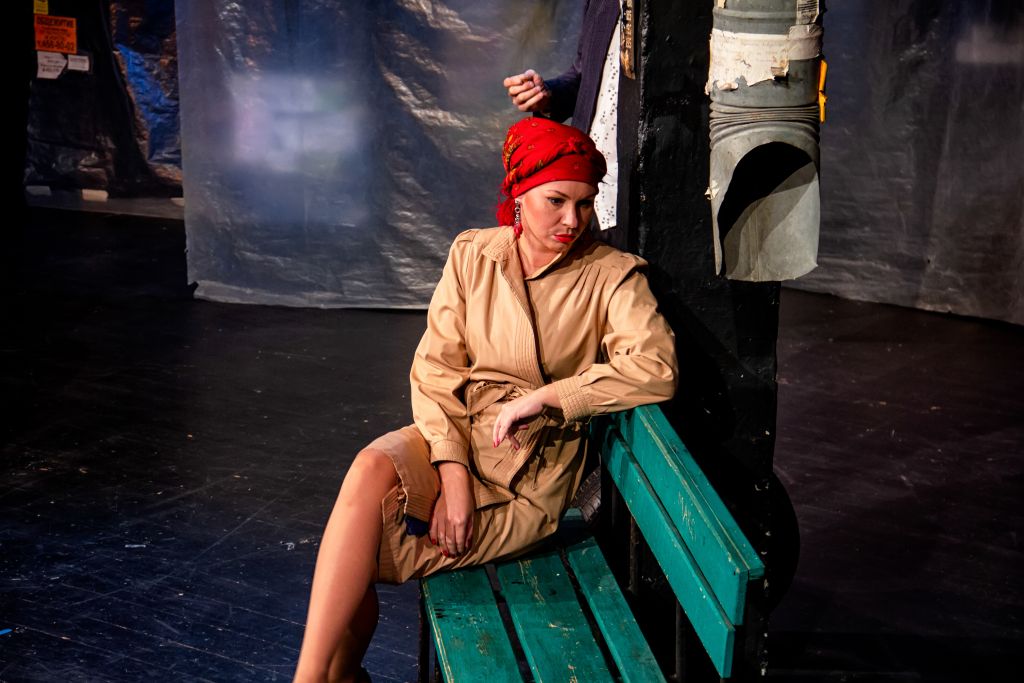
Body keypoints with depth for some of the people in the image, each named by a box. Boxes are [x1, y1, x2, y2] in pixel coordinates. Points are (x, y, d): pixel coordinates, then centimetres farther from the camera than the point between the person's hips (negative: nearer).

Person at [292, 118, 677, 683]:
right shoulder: (473, 254, 6)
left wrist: (542, 397, -21)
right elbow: (434, 368, 0)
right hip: (453, 432, 3)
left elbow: (656, 369, -20)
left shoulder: (611, 275, -3)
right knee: (371, 468, -31)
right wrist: (452, 471, -15)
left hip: (533, 468, -3)